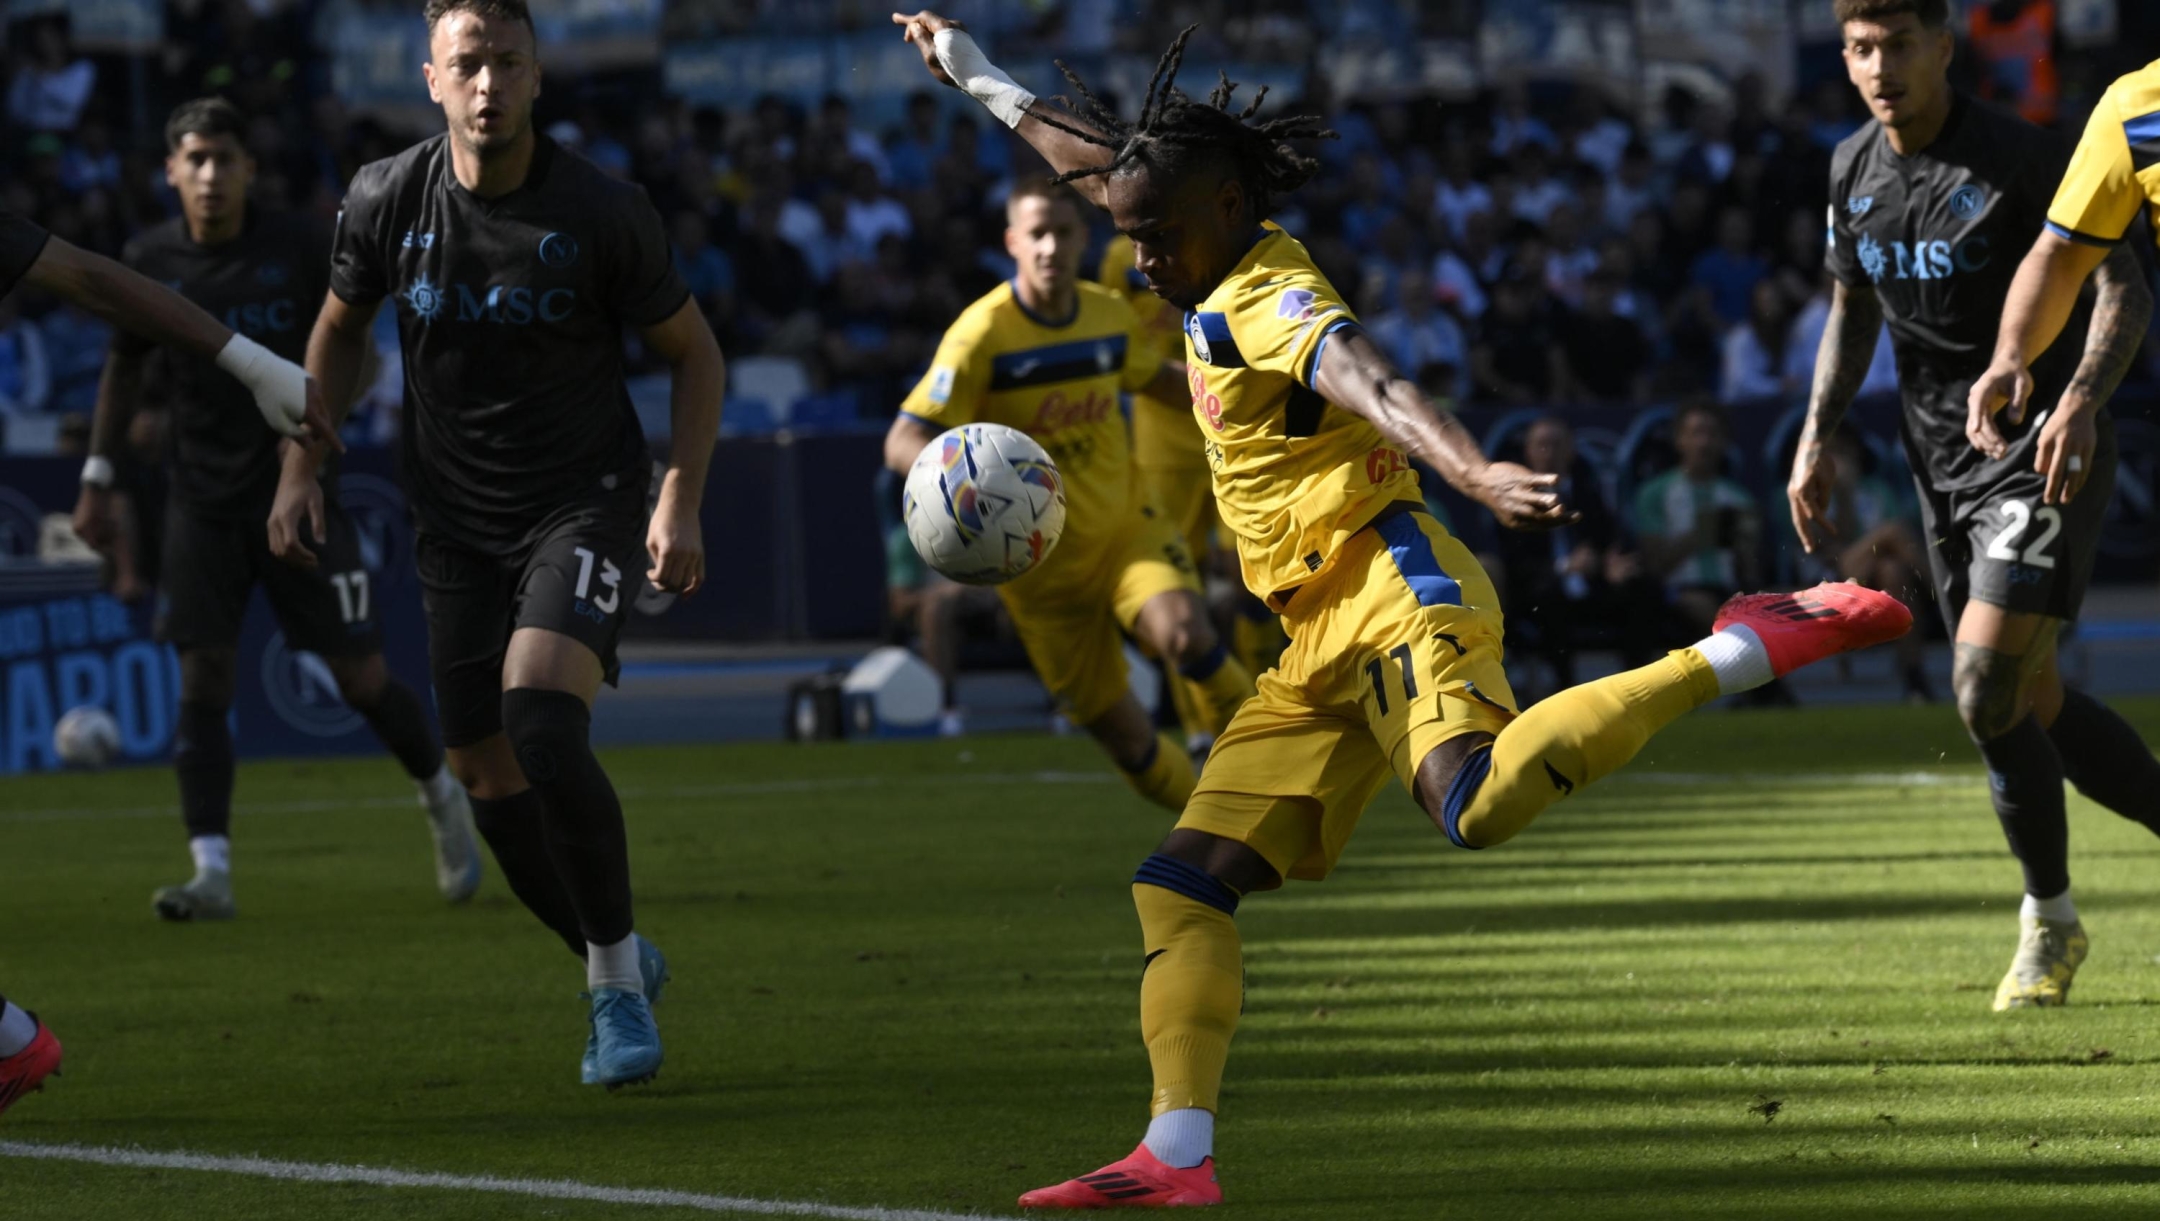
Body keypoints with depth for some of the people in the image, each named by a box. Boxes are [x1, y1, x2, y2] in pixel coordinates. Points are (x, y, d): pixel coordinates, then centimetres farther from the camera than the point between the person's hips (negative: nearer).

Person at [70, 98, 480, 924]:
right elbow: (124, 368, 14)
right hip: (201, 505, 2)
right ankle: (211, 870, -9)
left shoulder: (297, 249, -6)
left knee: (361, 678, 0)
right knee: (202, 678, -8)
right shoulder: (150, 263, 0)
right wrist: (97, 481, 12)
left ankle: (441, 797, 27)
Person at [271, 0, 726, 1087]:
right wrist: (303, 470, 7)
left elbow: (693, 353, -2)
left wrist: (680, 502, -11)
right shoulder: (384, 201, -6)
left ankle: (617, 978, -8)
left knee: (542, 725, -25)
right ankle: (614, 966, 27)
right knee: (485, 770, 4)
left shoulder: (602, 212, -14)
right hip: (456, 522, 4)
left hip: (585, 503, -4)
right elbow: (339, 330, 14)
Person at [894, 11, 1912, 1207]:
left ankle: (1738, 652, -30)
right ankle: (1177, 1154, 3)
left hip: (1387, 586, -10)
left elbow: (1371, 384, -31)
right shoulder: (1224, 275, 18)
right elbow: (1108, 157, 36)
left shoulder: (1267, 300, -10)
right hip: (1321, 648, 10)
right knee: (1182, 883, 6)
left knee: (1483, 804, -37)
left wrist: (1477, 474, -50)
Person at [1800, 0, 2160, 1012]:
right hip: (1942, 463, 7)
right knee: (2036, 709, 8)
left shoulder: (2017, 158, -14)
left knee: (1985, 692, -17)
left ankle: (2049, 920, 3)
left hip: (2042, 454, -7)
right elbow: (1853, 310, 22)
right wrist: (1817, 437, 12)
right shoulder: (1854, 172, 7)